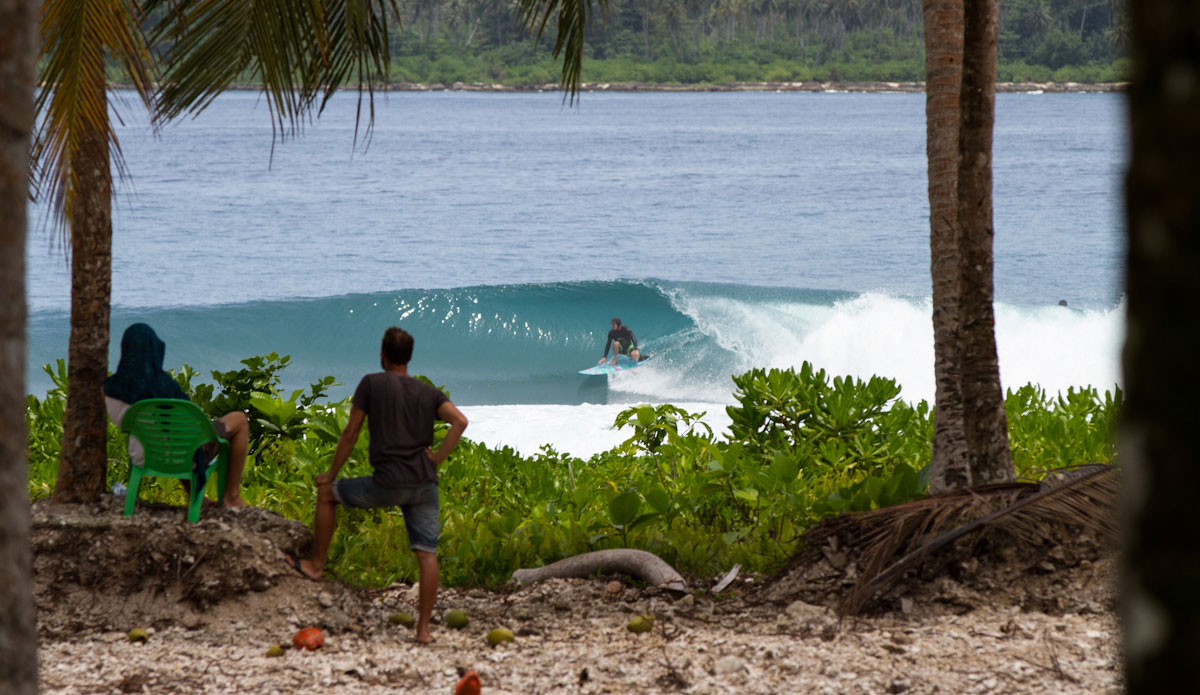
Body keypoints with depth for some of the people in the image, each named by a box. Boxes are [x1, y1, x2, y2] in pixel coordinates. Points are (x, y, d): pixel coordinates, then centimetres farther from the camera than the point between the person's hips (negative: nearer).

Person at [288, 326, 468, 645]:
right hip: (424, 484, 3)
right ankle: (423, 628, -3)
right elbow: (460, 421, -4)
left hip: (387, 484, -3)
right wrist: (437, 458, 1)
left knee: (327, 493, 21)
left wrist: (331, 474, 16)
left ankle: (317, 564, 30)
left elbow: (350, 434, 4)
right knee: (426, 555, 2)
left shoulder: (373, 384, 3)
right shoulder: (429, 393, 13)